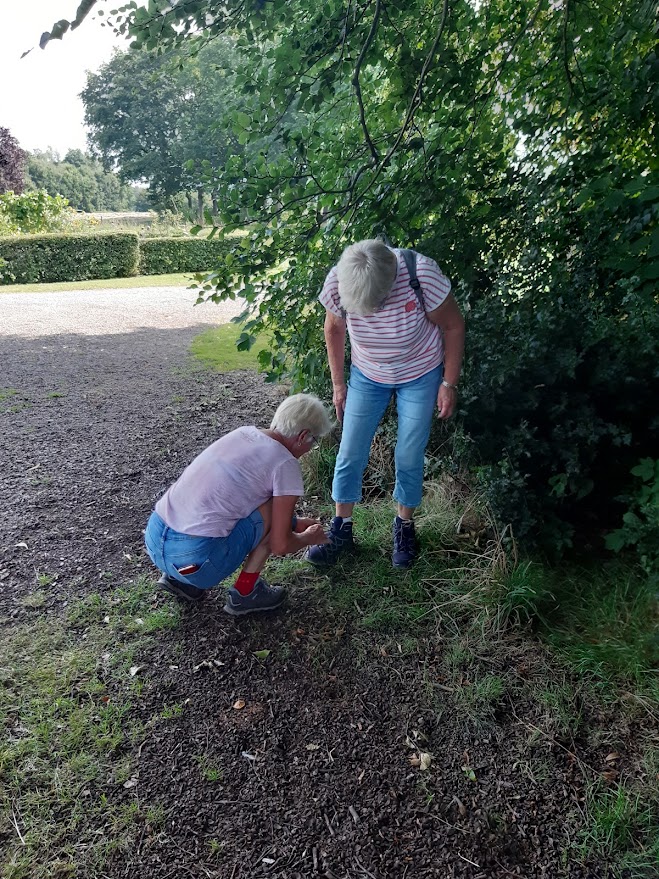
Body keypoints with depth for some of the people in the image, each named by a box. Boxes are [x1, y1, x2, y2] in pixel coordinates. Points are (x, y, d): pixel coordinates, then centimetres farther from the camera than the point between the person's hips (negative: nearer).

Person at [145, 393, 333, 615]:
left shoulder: (243, 433, 13)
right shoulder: (285, 464, -8)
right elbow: (279, 546, -5)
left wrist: (296, 523, 33)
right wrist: (308, 538, 17)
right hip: (193, 561, -8)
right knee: (276, 509, 4)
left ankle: (179, 578, 19)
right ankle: (245, 593, 11)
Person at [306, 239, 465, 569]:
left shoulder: (422, 274, -32)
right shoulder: (336, 282, -25)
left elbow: (453, 326, -16)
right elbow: (334, 329, -4)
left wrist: (449, 384, -12)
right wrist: (338, 384, 2)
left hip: (420, 375, -2)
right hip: (367, 376, 2)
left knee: (409, 457, 4)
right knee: (350, 453, 3)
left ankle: (404, 526, 27)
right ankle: (341, 528, 21)